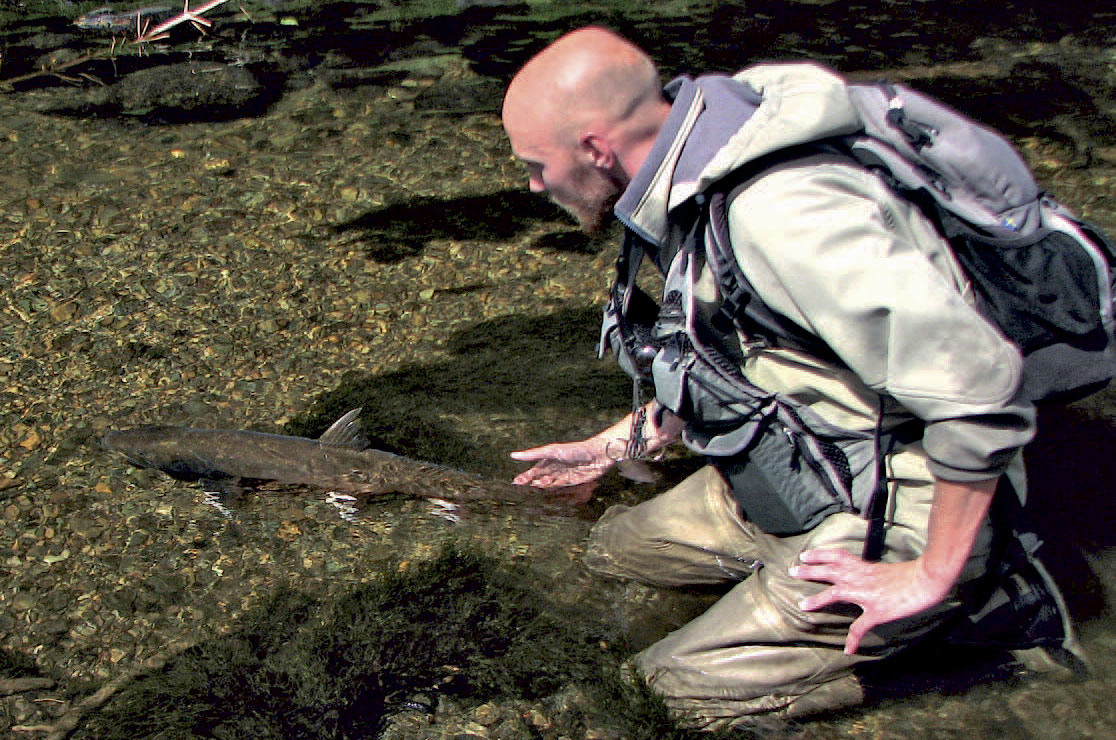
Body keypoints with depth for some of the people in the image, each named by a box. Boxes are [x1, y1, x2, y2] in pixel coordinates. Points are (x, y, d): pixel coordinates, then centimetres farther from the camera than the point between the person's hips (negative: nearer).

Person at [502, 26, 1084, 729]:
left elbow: (978, 383, -35)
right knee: (617, 544, 13)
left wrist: (934, 576, -24)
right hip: (787, 485, 9)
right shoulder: (696, 195, 1)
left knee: (679, 685, -6)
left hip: (887, 525, -9)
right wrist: (614, 446, 20)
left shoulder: (782, 211, -32)